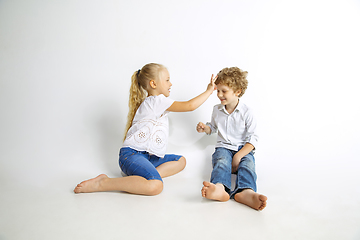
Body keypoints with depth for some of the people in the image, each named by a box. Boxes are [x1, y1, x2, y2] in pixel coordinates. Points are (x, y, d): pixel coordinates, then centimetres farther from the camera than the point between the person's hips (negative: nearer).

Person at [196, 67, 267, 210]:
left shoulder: (246, 113, -4)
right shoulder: (217, 110, 10)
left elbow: (253, 139, -5)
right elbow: (213, 127, 29)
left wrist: (238, 156, -17)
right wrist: (204, 128, 3)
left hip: (243, 149, -1)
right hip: (224, 147, 1)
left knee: (247, 164, -34)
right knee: (221, 161, -33)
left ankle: (246, 191, -64)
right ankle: (219, 188, -66)